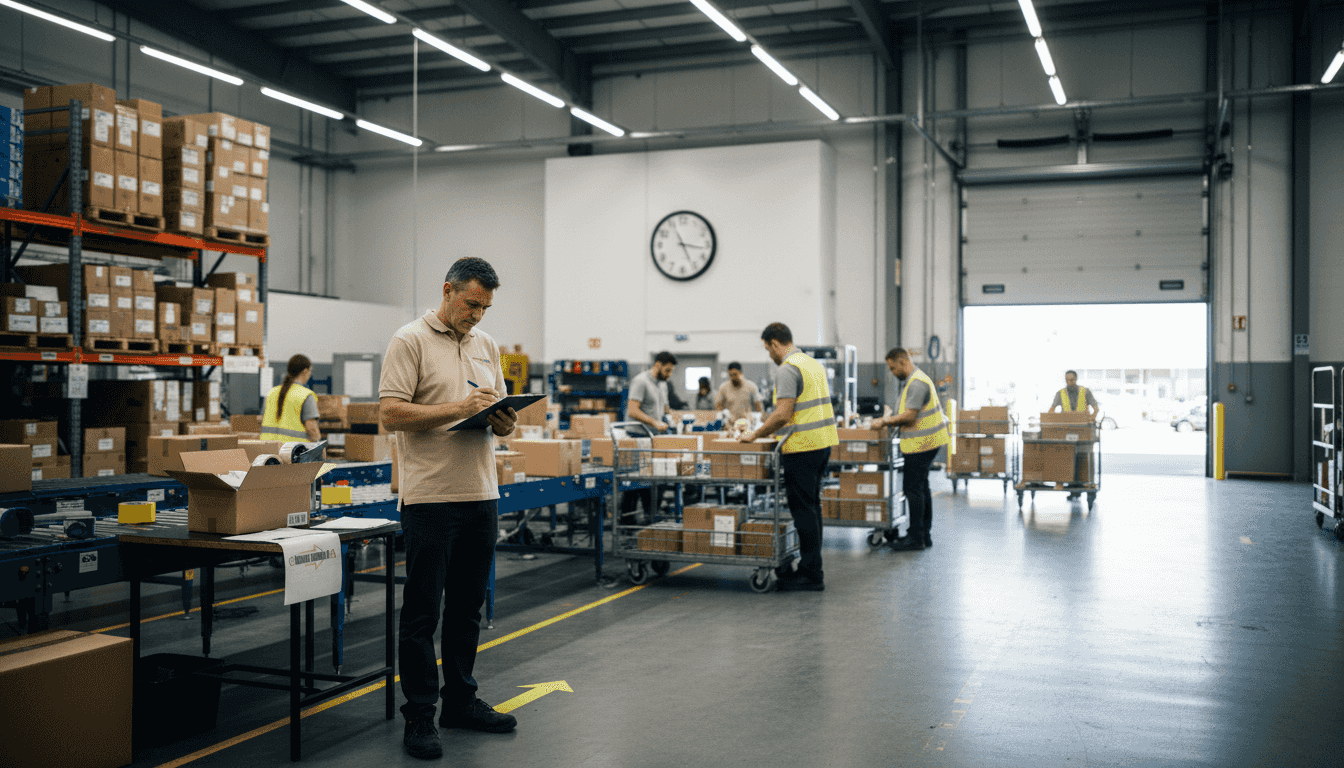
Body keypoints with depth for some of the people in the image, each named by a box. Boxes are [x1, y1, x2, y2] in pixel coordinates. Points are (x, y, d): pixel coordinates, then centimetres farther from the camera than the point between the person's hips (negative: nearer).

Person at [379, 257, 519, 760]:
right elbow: (392, 413, -14)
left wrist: (503, 422, -5)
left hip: (481, 494, 7)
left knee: (467, 606, 14)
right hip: (431, 497, -6)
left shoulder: (487, 345, 14)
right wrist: (459, 407, -22)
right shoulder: (410, 341, -6)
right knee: (423, 610, 1)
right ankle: (419, 715, 9)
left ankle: (460, 701, 26)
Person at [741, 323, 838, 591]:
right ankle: (811, 566, 24)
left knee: (803, 509, -4)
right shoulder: (814, 364, 16)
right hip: (823, 441, 10)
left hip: (803, 447, -10)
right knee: (811, 506, 16)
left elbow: (783, 414, -22)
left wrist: (755, 435, -10)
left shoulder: (787, 370, -14)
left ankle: (811, 574, -1)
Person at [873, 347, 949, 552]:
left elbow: (909, 416, -22)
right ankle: (924, 534, 22)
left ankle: (916, 538, -3)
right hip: (924, 442, 11)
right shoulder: (911, 381, 17)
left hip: (921, 443, -11)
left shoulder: (917, 383, -18)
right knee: (921, 487, 15)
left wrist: (885, 422, -12)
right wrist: (889, 420, 12)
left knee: (913, 488, -7)